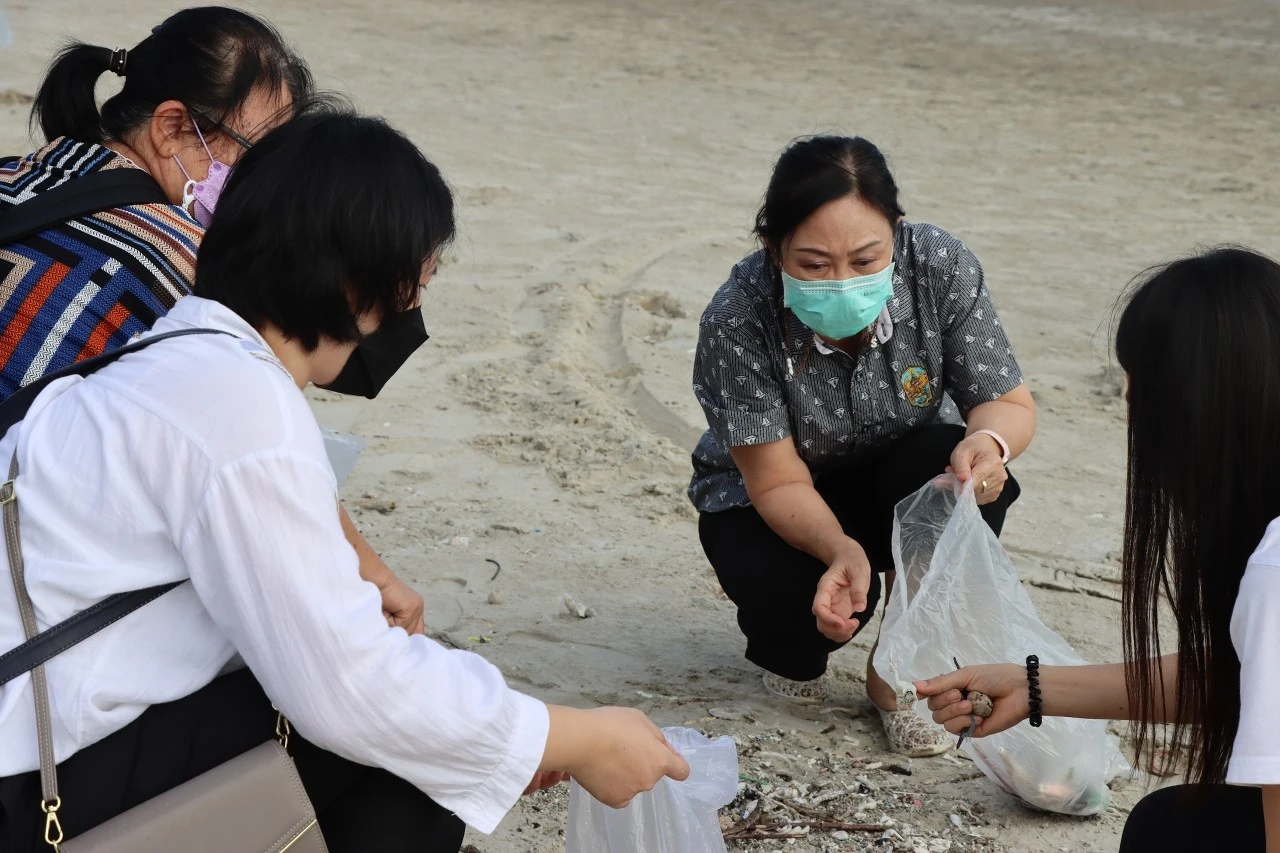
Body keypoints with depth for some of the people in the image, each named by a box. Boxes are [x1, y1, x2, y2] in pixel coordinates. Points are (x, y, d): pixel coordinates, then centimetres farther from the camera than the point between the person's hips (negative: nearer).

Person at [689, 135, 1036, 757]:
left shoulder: (941, 269, -26)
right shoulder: (737, 321, -31)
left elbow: (1010, 404, -18)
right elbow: (779, 483, -27)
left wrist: (989, 442, -44)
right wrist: (841, 550, -48)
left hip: (900, 481, 3)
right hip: (766, 503, -2)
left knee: (960, 466, -31)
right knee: (810, 601, -33)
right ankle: (789, 648, 10)